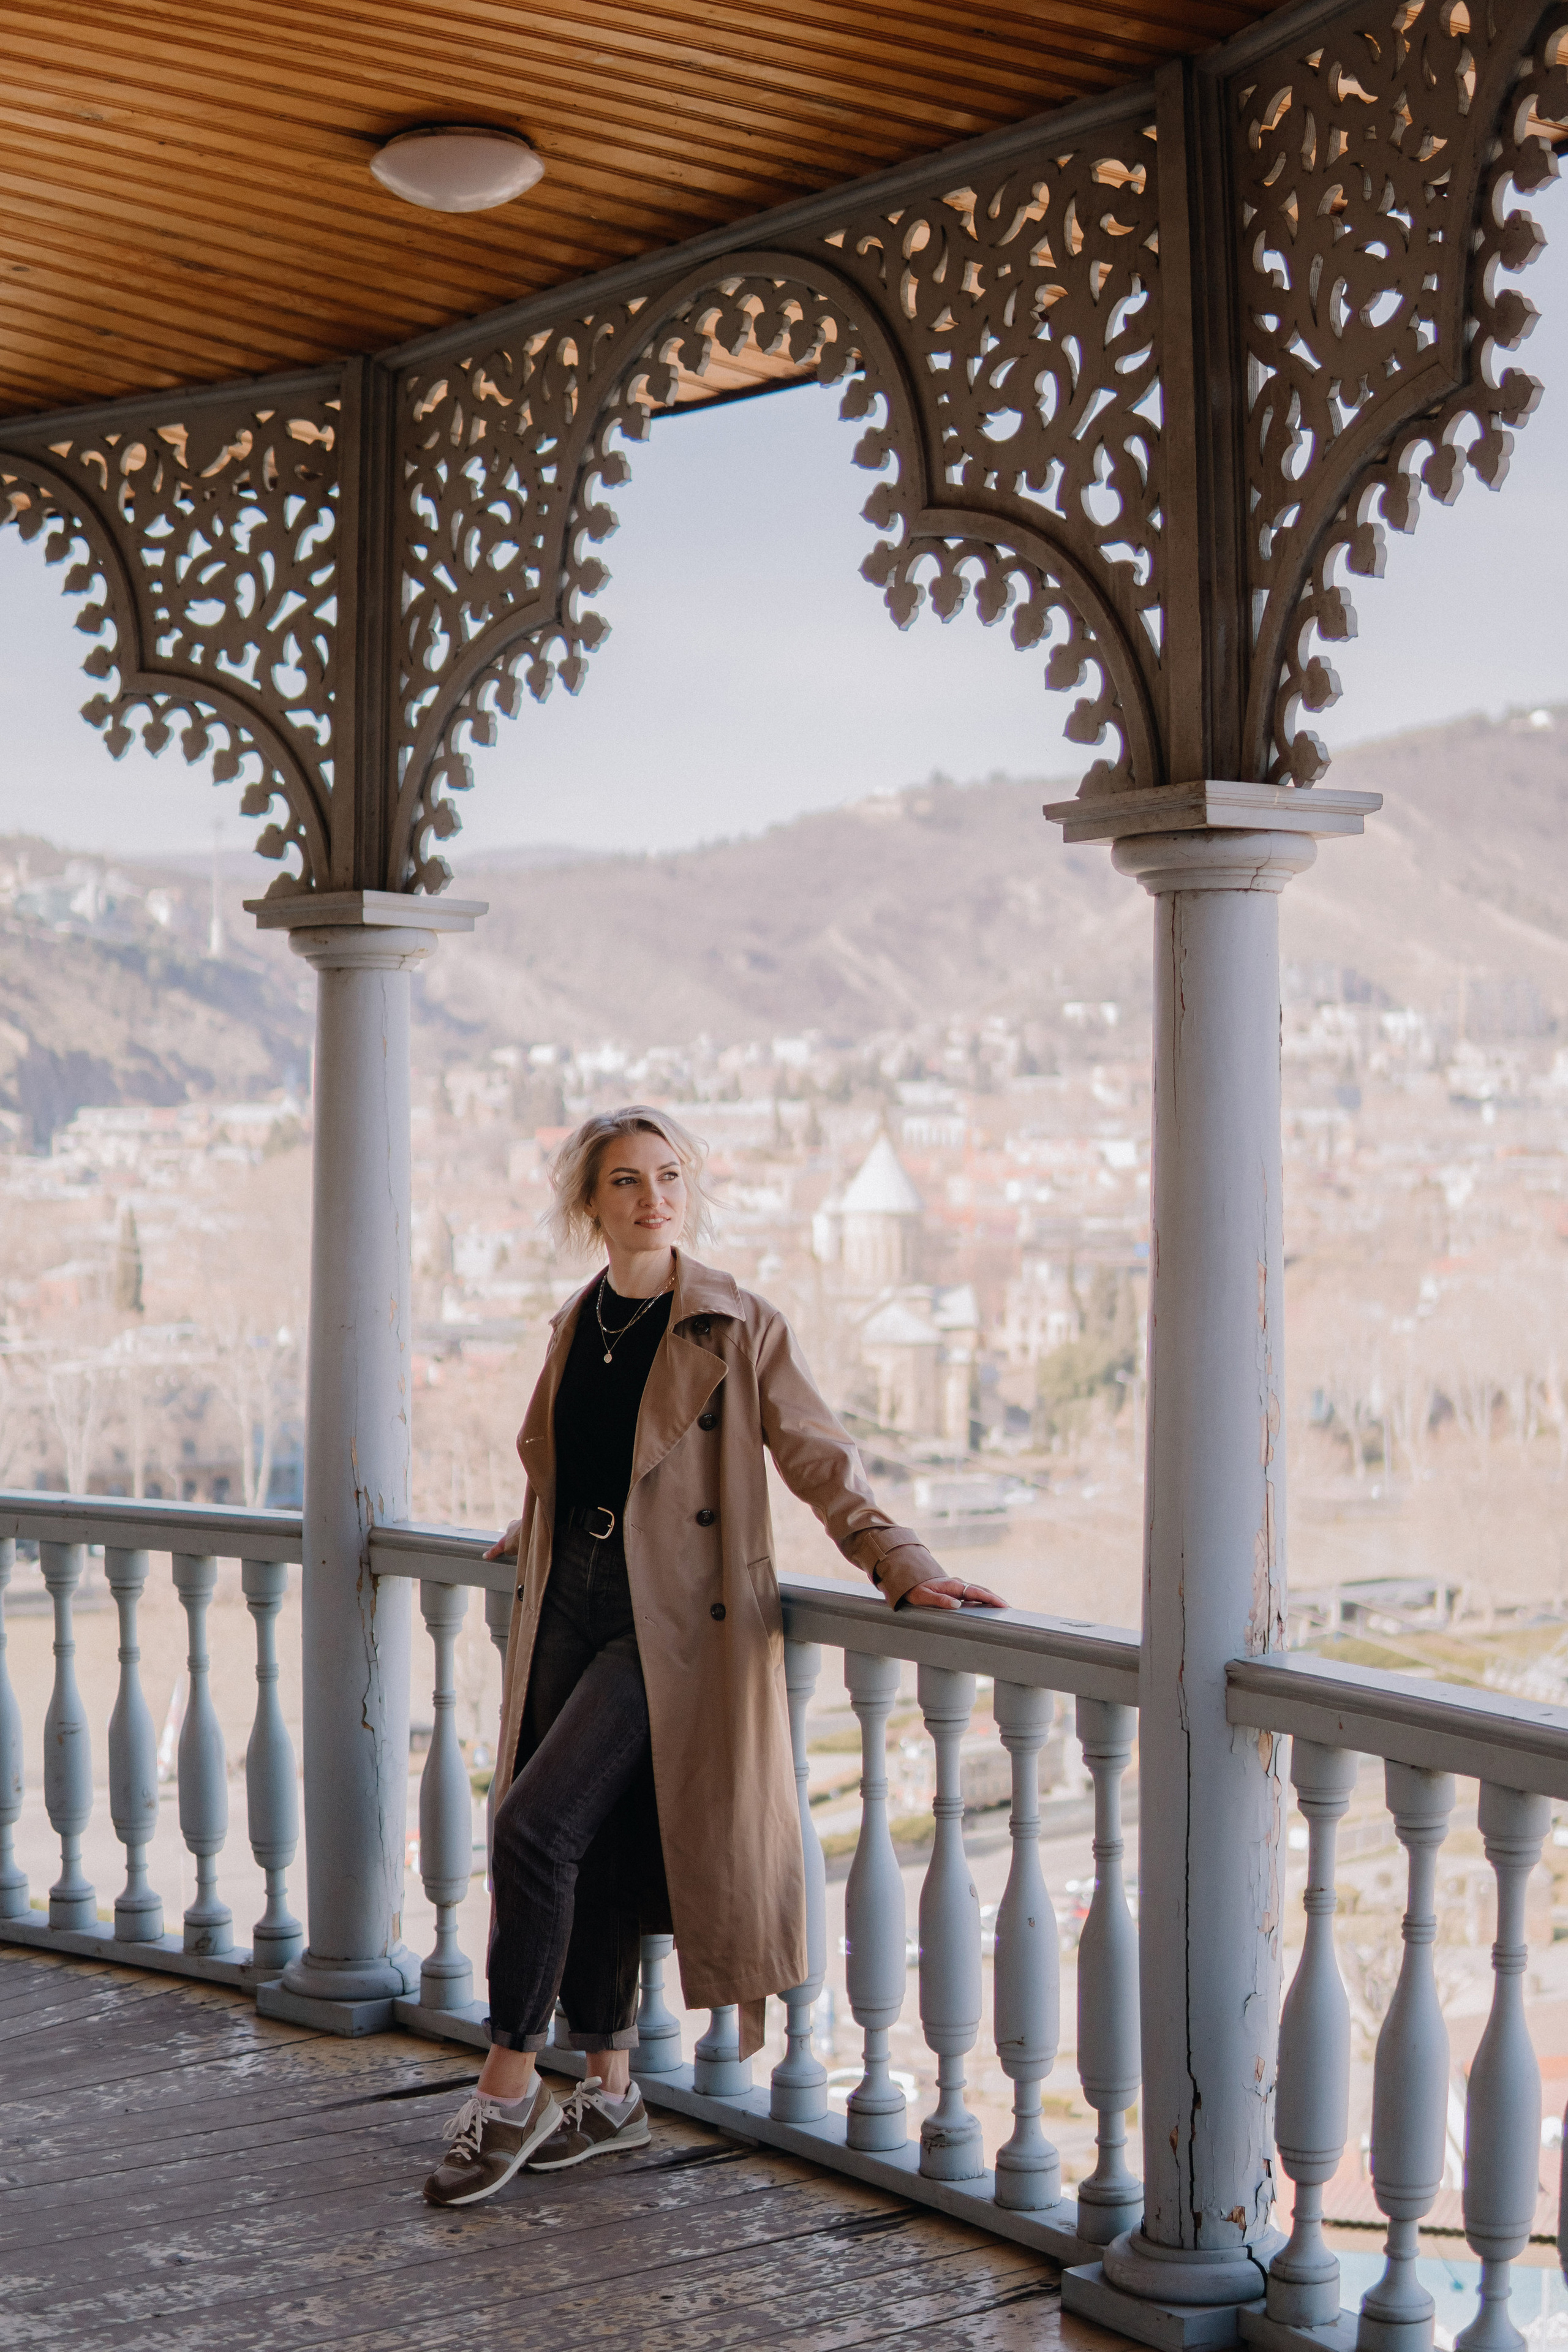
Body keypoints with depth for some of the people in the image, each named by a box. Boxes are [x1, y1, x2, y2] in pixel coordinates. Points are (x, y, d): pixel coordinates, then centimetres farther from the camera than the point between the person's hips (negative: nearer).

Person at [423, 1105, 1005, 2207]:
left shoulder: (741, 1328, -6)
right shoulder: (576, 1326, 11)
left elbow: (824, 1466, -7)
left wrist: (909, 1570, -16)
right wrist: (529, 1538, 34)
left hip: (672, 1621, -6)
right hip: (570, 1608, 6)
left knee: (537, 1826, -16)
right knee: (586, 1851, 6)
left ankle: (507, 2090, -4)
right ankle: (610, 2092, 22)